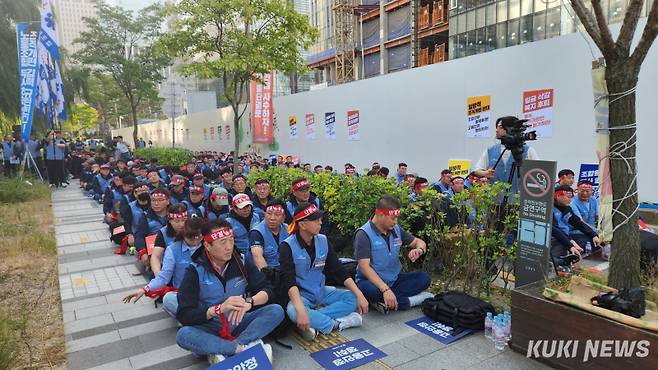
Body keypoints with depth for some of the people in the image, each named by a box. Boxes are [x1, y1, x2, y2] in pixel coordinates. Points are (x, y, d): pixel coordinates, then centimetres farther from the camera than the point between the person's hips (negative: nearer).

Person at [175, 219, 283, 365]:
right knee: (183, 335, -33)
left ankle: (222, 352, -25)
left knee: (277, 311, -20)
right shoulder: (195, 271, -11)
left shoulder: (241, 262, -3)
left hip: (238, 323, 2)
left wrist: (249, 302, -26)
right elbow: (184, 315, -17)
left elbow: (267, 289, -5)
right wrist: (220, 308, -31)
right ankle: (246, 347, -26)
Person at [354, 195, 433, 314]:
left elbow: (419, 242, 13)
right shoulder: (364, 234, -17)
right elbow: (364, 267, -24)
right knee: (369, 289, -38)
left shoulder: (396, 229, 3)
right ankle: (410, 300, -22)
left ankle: (385, 302, -23)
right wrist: (385, 289, -35)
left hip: (394, 279, 6)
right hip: (372, 281, -6)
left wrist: (419, 250, -14)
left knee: (424, 278, -14)